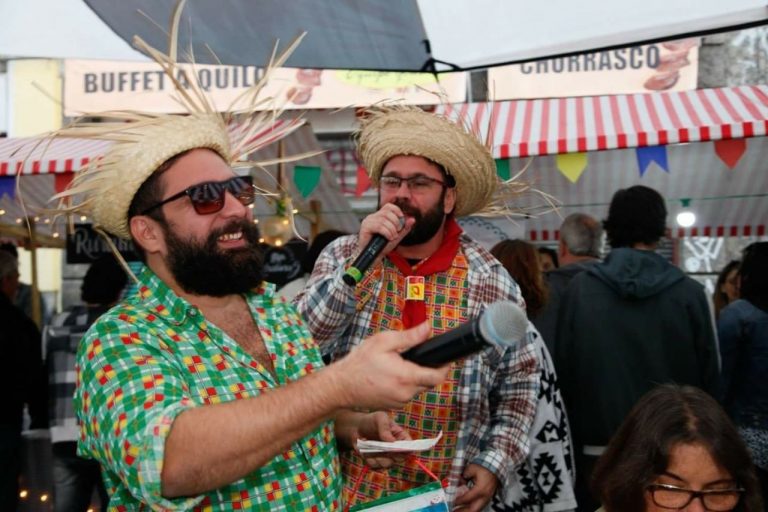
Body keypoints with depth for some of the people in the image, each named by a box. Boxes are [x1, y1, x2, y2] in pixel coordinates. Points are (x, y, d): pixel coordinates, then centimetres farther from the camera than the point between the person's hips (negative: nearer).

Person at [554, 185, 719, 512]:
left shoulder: (580, 289, -5)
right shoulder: (689, 293, -6)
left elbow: (562, 369, -2)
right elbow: (708, 375, -2)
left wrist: (573, 440, 8)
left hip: (598, 449, 0)